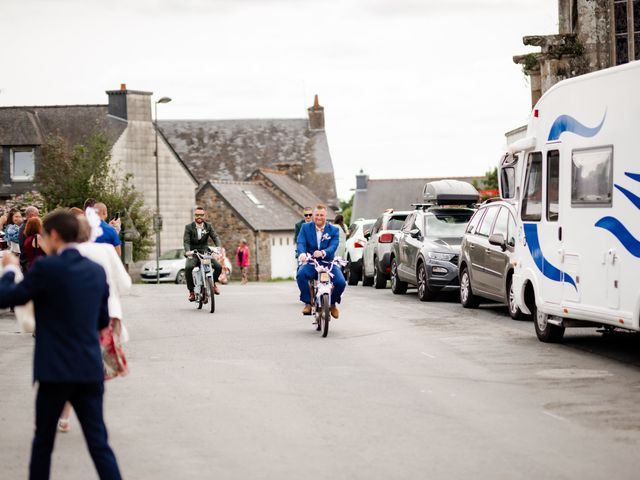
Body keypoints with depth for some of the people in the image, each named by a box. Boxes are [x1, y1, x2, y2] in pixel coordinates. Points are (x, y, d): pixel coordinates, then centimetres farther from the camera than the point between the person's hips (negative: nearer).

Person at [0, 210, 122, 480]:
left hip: (56, 369, -4)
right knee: (98, 443, 3)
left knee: (43, 440, 13)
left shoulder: (46, 268, -11)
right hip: (91, 369, 4)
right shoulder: (97, 271, 7)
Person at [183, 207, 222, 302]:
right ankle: (191, 291, -19)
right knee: (188, 267, -33)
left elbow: (215, 237, -7)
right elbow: (186, 241, -13)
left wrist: (218, 247, -28)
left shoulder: (208, 226, 4)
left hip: (205, 252, 2)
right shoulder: (188, 227, -3)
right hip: (193, 254, -2)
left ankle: (213, 282, 14)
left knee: (218, 267, -18)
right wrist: (187, 251, -34)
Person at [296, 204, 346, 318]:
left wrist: (323, 253, -37)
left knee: (341, 282, -22)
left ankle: (332, 303, 10)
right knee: (301, 275, -32)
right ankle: (308, 302, -14)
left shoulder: (333, 230, 3)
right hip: (310, 263, 0)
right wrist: (302, 253, -33)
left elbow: (333, 246, -13)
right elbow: (301, 243, -8)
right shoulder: (306, 228, 6)